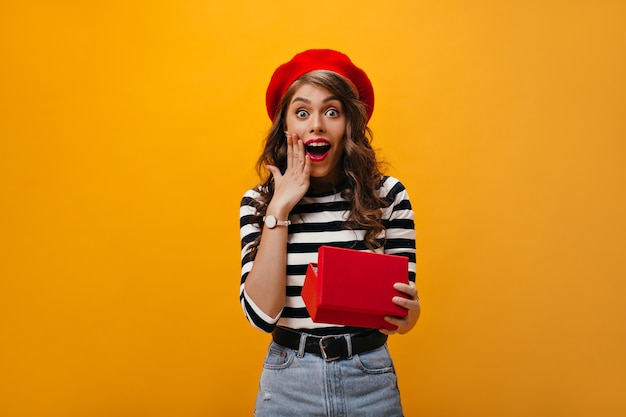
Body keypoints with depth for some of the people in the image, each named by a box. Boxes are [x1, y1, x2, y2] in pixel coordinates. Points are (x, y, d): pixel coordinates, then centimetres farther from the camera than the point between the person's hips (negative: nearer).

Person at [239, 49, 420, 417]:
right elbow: (262, 313, -13)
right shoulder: (258, 203, -4)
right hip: (288, 383, 0)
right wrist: (279, 209, -15)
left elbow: (404, 308, 0)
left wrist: (407, 313, -23)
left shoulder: (388, 194, -7)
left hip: (371, 380, 0)